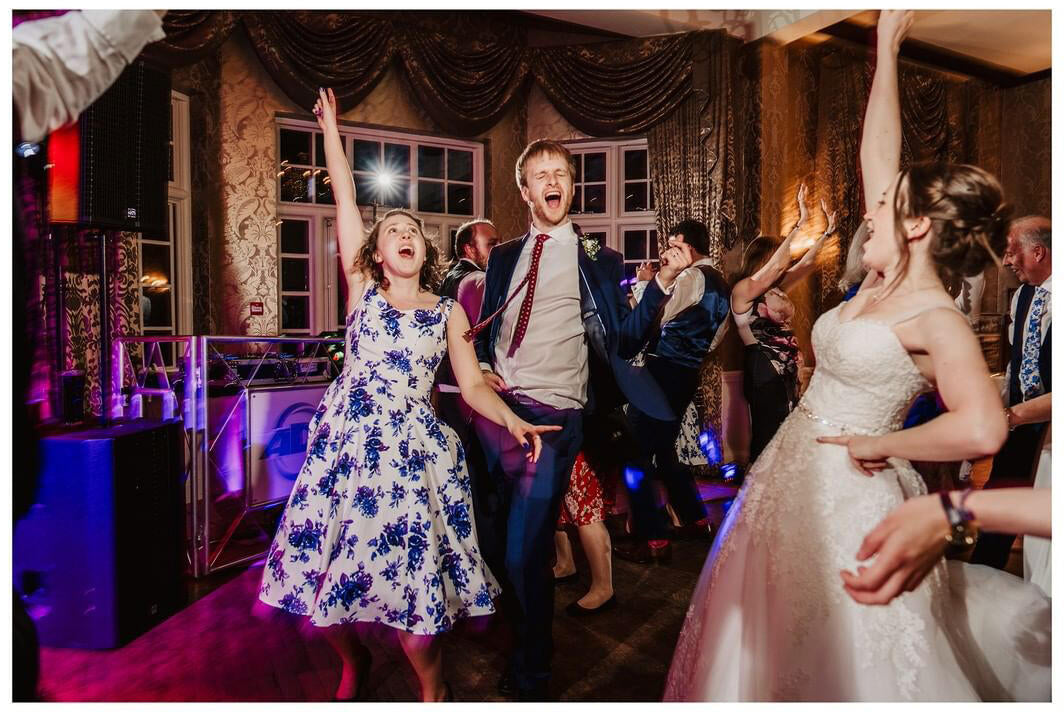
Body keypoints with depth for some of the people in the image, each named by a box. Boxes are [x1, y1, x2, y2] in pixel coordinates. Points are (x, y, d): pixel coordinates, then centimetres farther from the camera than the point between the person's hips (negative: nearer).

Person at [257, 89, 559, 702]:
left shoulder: (448, 311, 8)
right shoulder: (363, 291, 8)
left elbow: (473, 385, 3)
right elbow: (345, 202, 8)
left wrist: (511, 420, -14)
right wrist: (330, 127, 11)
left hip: (410, 450, -1)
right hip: (343, 443, 2)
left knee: (407, 573, -8)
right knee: (321, 566, 3)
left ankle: (434, 689, 21)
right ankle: (354, 663, 35)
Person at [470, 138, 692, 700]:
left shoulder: (598, 262, 4)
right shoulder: (503, 258, 15)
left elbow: (625, 342, -1)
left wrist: (663, 281, -11)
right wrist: (481, 368, 2)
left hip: (553, 417, -4)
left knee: (524, 554, -5)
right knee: (495, 541, 15)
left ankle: (530, 678, 22)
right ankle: (516, 638, 44)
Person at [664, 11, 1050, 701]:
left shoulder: (940, 322, -16)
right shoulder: (881, 286, 4)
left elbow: (982, 429, -34)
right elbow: (877, 152, 8)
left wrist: (879, 445, -20)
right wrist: (886, 50, 11)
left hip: (848, 488, -7)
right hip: (796, 475, 7)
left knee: (843, 656, 9)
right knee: (775, 638, 22)